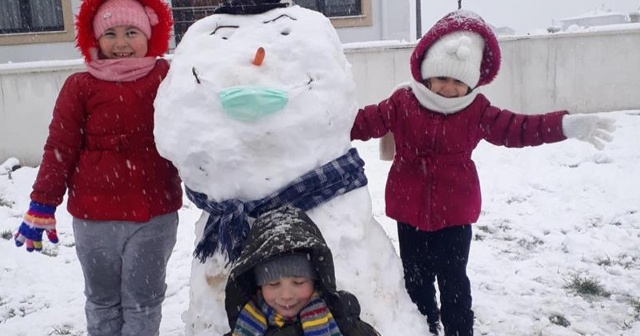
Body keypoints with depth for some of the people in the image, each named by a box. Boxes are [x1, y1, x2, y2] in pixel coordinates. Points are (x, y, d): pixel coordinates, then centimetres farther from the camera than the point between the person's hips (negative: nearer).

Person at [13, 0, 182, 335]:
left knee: (144, 300, 14)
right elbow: (60, 148, -1)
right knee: (102, 299, 19)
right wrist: (42, 205, -1)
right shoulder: (80, 86, -3)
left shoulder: (167, 79, -3)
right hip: (94, 216, 1)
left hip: (155, 214, 0)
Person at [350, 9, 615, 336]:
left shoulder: (476, 110, -5)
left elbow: (515, 128, -10)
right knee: (416, 278, 15)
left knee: (453, 279, 10)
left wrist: (566, 125, -22)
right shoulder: (402, 102, -6)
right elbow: (368, 120, -5)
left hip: (454, 212, -1)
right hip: (410, 209, 1)